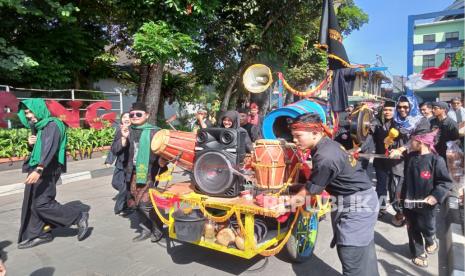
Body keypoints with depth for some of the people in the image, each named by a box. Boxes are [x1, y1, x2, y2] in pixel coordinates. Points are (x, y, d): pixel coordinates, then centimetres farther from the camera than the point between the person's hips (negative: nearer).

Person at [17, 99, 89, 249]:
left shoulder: (52, 125, -13)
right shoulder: (39, 127, 15)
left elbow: (50, 148, -27)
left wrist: (39, 169, -37)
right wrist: (30, 143, 0)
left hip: (47, 171, -9)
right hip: (37, 169, 9)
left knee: (42, 203, -9)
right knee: (31, 203, 9)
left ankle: (79, 217, 1)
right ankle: (38, 234, 20)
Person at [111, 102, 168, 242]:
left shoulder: (154, 131, -4)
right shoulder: (124, 131, 8)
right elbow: (115, 151, 1)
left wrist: (163, 160, -22)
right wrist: (124, 138, -14)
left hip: (148, 174, -5)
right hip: (132, 174, 5)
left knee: (146, 204, -8)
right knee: (136, 204, 13)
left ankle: (157, 230, 15)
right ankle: (146, 229, 32)